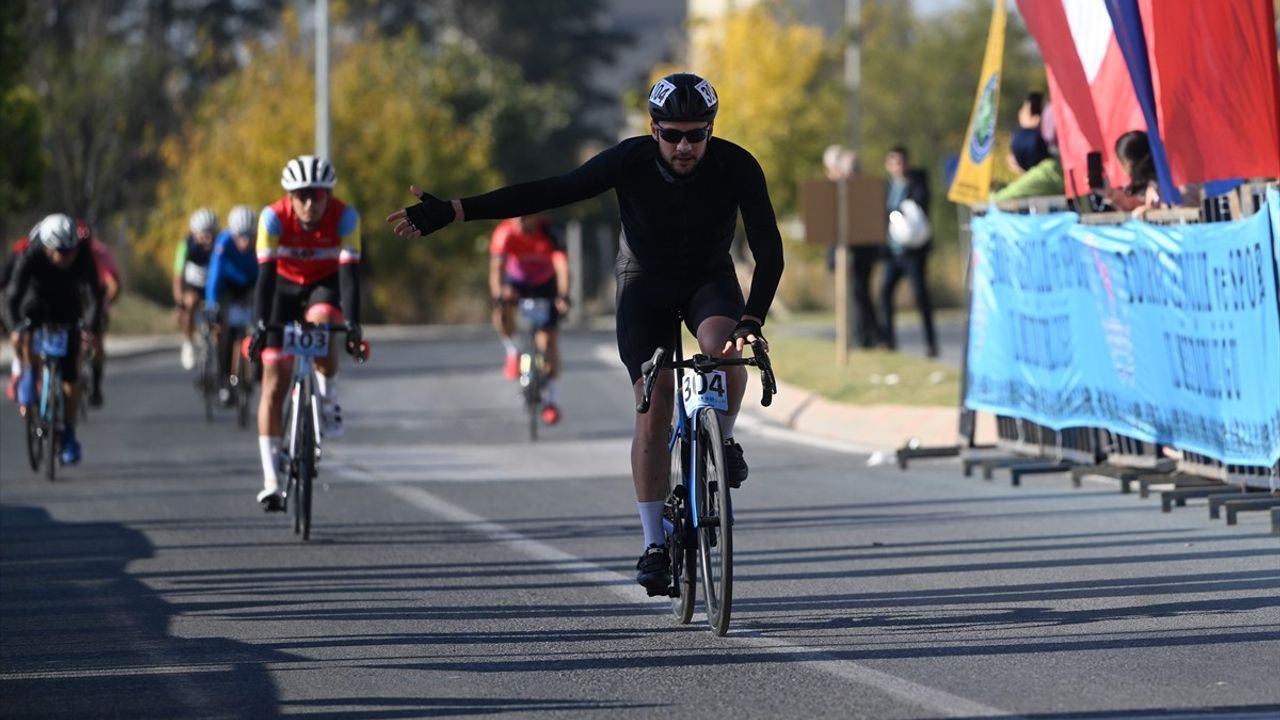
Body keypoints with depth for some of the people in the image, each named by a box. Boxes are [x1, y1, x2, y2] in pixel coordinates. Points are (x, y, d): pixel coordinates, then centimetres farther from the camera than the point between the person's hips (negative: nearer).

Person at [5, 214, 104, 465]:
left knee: (70, 377, -3)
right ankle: (28, 376, -8)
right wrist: (16, 326, -53)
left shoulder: (83, 258, -31)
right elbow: (13, 294, -37)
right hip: (37, 301, -1)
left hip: (67, 310, 1)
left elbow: (93, 296, -35)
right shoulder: (31, 256, -33)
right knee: (22, 338, -36)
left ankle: (69, 434, 10)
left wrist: (91, 328, -52)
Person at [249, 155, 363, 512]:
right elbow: (265, 274, -31)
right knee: (274, 384, -9)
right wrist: (260, 324, -42)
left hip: (325, 285, 0)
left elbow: (349, 273, -31)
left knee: (322, 324, -37)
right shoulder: (273, 218, -27)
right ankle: (270, 482, -6)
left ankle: (329, 401, -10)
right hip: (285, 286, 0)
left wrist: (352, 323, -42)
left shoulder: (345, 217, -26)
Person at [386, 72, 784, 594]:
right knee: (653, 409, -12)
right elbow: (548, 193, -22)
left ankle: (723, 440, -3)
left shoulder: (736, 167, -25)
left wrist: (751, 320, -44)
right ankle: (655, 545, -3)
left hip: (709, 278, 0)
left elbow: (769, 249, -28)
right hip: (645, 281, 0)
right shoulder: (631, 161, -25)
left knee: (724, 347, -33)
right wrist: (450, 212, -27)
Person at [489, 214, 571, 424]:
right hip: (516, 282, 0)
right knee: (502, 310, -33)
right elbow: (496, 266, -38)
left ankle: (551, 400, -2)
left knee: (548, 337, -11)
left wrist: (563, 296, -58)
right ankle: (513, 353, -7)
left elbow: (561, 265, -41)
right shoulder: (505, 233, -29)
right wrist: (498, 294, -57)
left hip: (545, 285, 0)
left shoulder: (548, 233, -30)